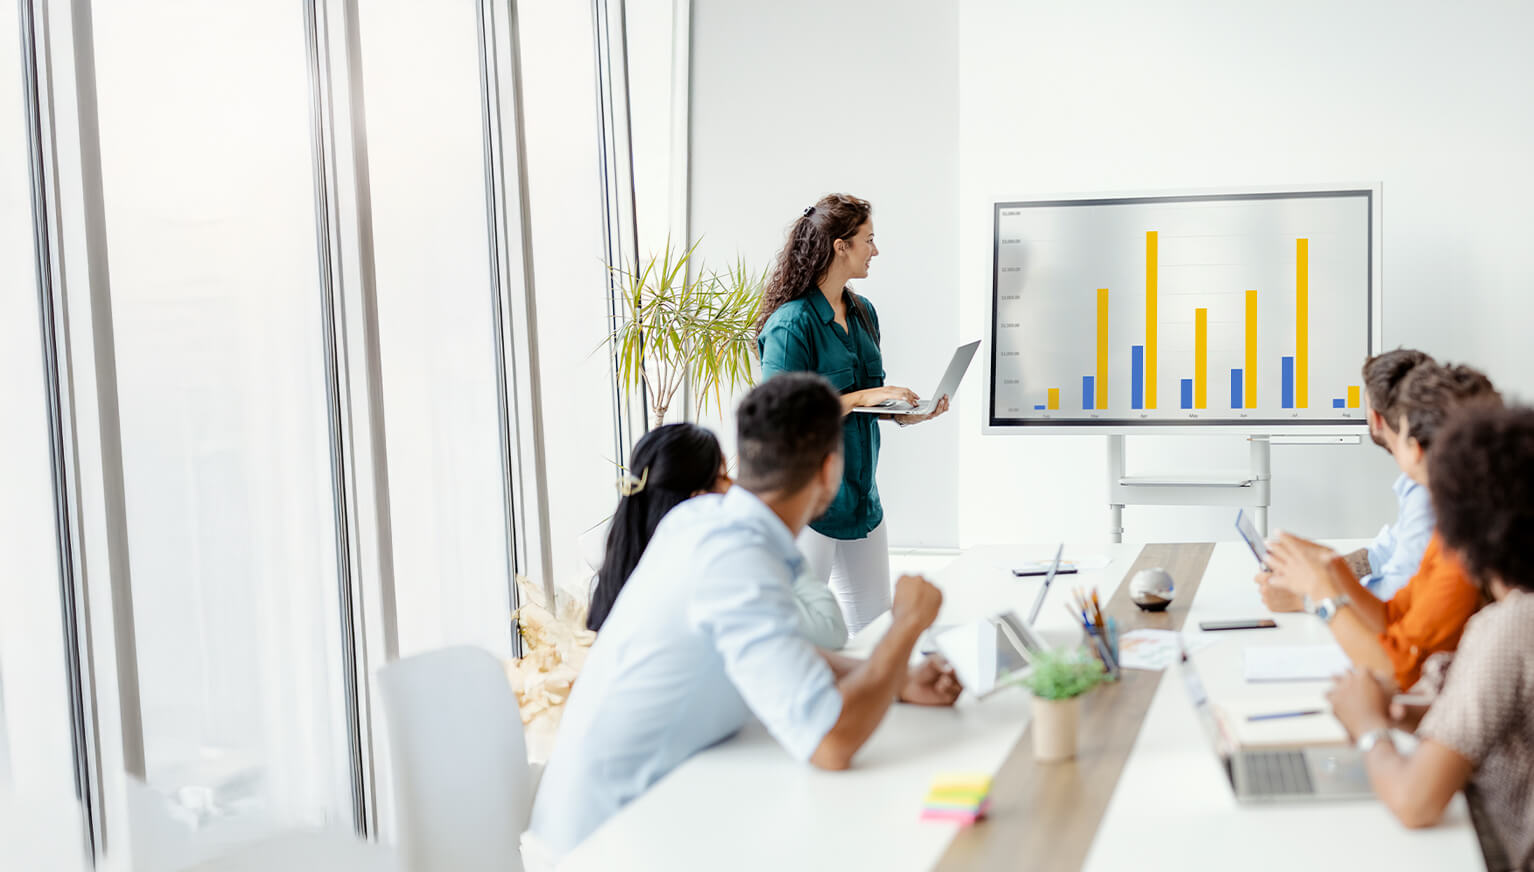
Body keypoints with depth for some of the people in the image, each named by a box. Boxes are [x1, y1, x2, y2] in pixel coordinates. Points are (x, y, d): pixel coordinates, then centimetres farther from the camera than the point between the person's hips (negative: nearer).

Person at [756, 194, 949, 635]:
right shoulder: (792, 323, -15)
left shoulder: (863, 313, 12)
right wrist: (863, 397, -18)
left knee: (874, 629, 10)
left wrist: (904, 412, 2)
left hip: (862, 495, 8)